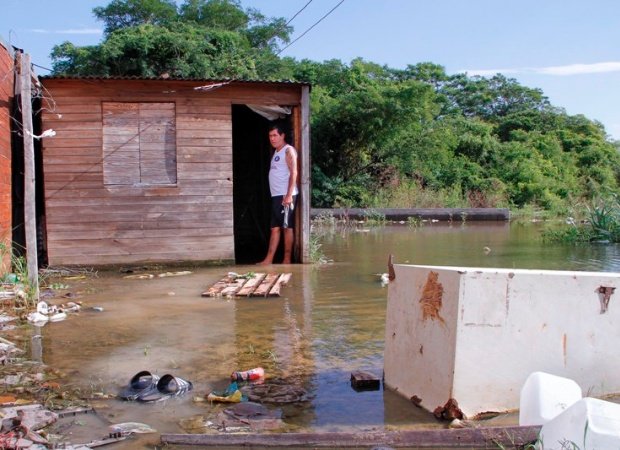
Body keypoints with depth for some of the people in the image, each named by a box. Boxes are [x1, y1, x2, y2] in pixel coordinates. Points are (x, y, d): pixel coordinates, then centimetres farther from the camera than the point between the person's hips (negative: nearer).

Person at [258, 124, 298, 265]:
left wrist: (289, 195, -22)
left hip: (285, 196, -9)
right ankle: (269, 260, 7)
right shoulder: (277, 152, 21)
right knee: (275, 228, 7)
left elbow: (293, 173, -15)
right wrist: (282, 195, 14)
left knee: (287, 227, -4)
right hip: (276, 196, 9)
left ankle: (287, 260, 0)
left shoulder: (288, 150, -6)